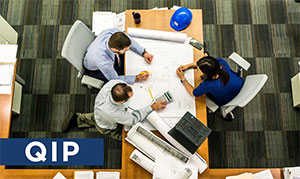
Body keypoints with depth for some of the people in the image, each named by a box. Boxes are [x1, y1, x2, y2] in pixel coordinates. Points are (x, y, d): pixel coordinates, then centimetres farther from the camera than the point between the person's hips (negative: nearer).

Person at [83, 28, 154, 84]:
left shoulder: (114, 32, -34)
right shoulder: (103, 62, -46)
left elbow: (129, 41, -10)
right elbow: (115, 79, -27)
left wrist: (144, 53, -17)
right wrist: (137, 78, -29)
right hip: (95, 69, -6)